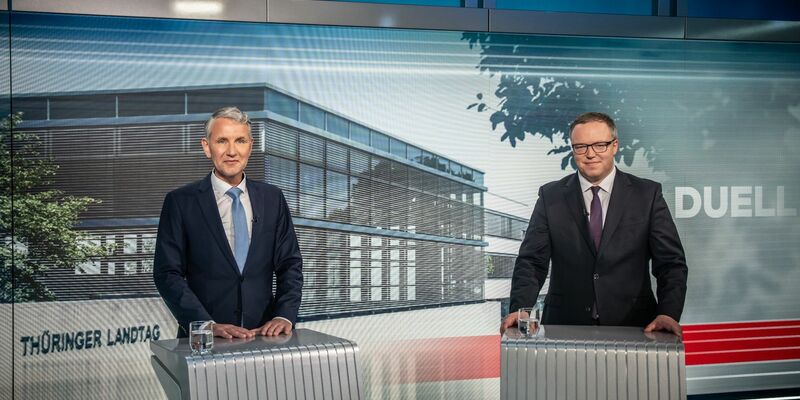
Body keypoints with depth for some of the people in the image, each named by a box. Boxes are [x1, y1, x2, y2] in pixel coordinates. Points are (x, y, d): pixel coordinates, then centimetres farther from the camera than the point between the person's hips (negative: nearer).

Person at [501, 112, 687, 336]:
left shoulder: (647, 194, 4)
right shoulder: (550, 197, 7)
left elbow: (671, 262, 2)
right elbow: (532, 261, 2)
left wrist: (669, 313, -14)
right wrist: (520, 309, -15)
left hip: (631, 326, 0)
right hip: (565, 327, 0)